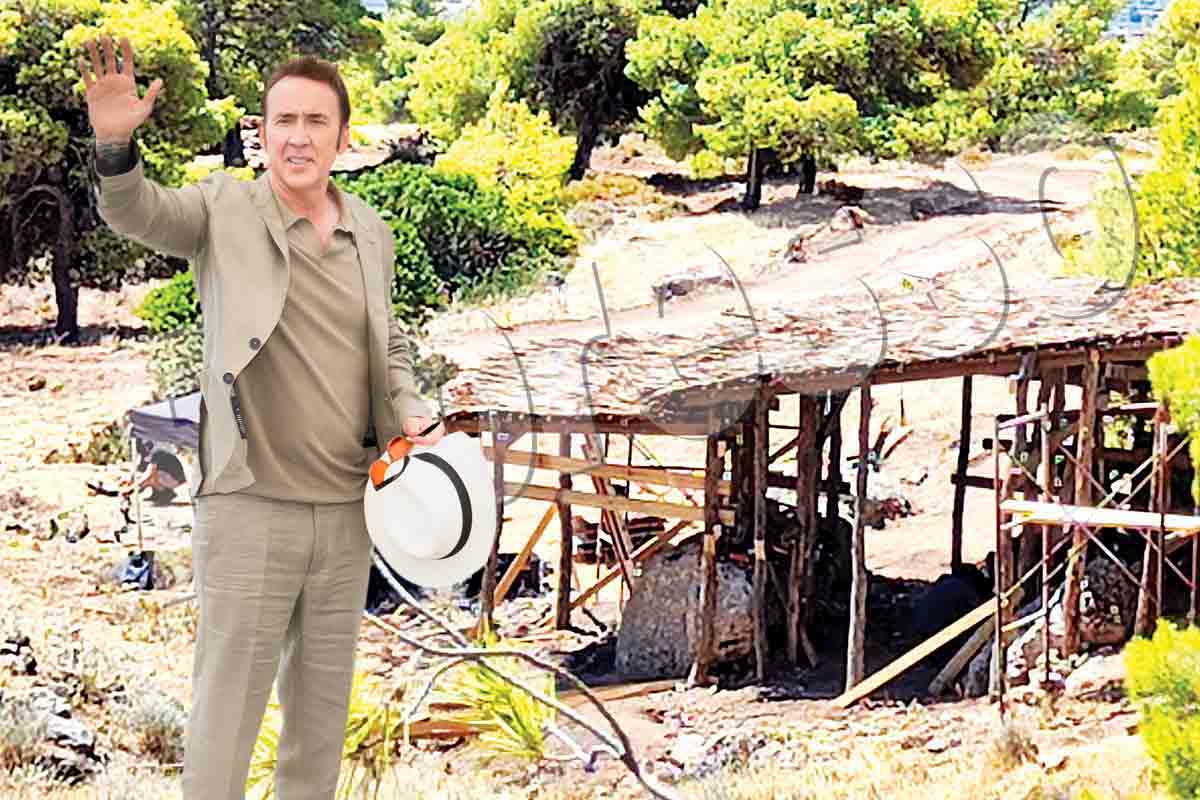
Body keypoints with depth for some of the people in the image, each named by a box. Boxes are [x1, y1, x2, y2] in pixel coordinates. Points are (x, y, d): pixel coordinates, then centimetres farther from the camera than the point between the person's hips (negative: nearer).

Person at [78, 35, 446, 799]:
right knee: (228, 705, 0)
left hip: (346, 510, 5)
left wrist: (411, 413, 2)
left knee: (323, 707, 17)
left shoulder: (373, 233, 8)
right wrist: (115, 142, -45)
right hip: (251, 508, -5)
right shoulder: (226, 208, -5)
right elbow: (138, 212, -24)